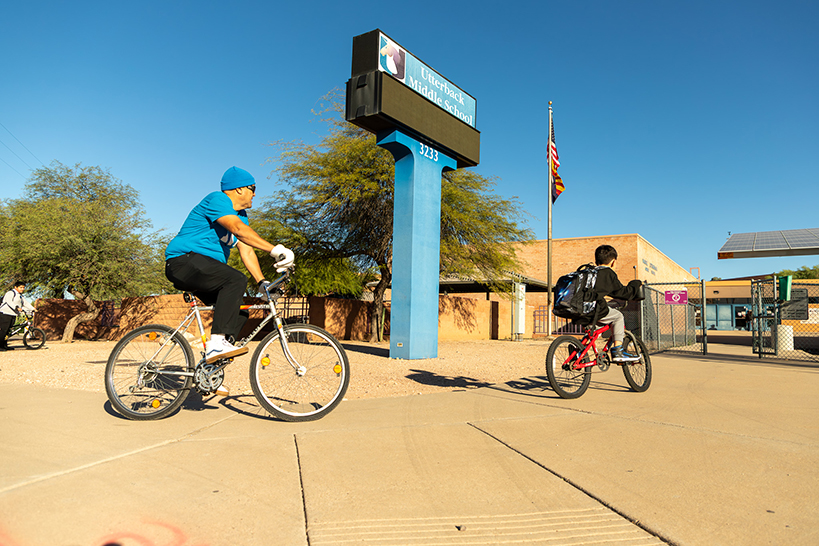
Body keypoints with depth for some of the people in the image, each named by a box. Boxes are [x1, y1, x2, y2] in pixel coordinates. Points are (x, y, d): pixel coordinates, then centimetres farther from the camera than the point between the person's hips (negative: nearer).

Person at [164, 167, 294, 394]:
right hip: (184, 262, -10)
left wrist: (262, 282, -4)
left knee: (237, 311, 0)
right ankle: (216, 342, -32)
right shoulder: (217, 200, -12)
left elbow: (246, 250, 9)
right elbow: (238, 228, -30)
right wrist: (275, 250, -38)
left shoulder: (241, 214, 17)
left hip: (204, 271, 10)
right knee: (236, 279, -31)